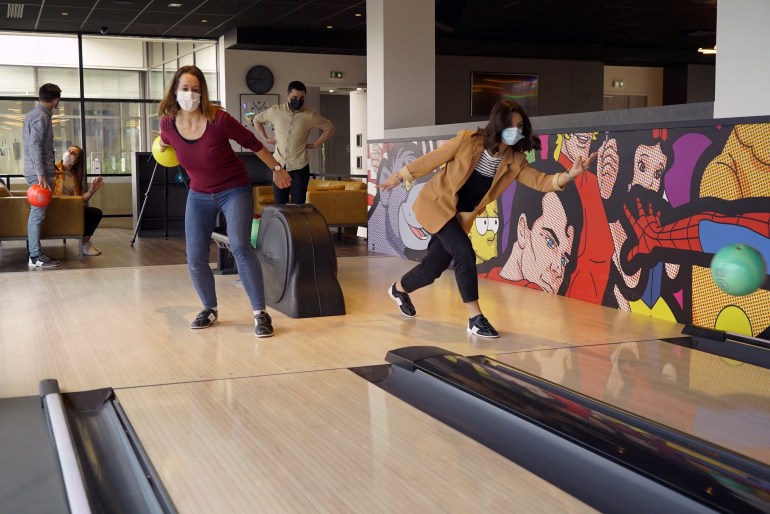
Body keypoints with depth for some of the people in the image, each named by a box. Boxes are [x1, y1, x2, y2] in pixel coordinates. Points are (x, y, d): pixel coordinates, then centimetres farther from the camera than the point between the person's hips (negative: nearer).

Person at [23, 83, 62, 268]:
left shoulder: (33, 114, 18)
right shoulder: (41, 116, -12)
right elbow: (35, 146, -21)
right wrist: (41, 175, -25)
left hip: (36, 171, 10)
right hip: (39, 172, -10)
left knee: (37, 214, 11)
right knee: (37, 214, -8)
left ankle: (35, 252, 14)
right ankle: (35, 257, -7)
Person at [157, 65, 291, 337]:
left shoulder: (219, 119, -23)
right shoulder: (168, 123, -13)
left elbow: (252, 143, -8)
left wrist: (276, 169, 1)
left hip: (234, 190, -4)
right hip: (199, 194, 4)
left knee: (240, 246, -23)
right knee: (195, 259, -1)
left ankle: (260, 313, -15)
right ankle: (210, 309, 23)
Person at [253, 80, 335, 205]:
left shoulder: (310, 115, -5)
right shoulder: (275, 111, -1)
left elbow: (330, 128, 6)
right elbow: (257, 120, 17)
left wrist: (315, 144, 1)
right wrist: (265, 138, 8)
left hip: (299, 168, -2)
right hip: (279, 166, 2)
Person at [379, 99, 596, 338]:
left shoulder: (515, 161, -10)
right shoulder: (468, 141, -21)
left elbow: (541, 181, -21)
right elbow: (432, 159, -10)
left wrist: (569, 175, -39)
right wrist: (400, 176, 0)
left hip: (461, 216, 5)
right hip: (436, 204, -5)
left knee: (433, 269, 13)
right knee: (464, 253, -23)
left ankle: (399, 289, 44)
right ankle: (476, 319, -15)